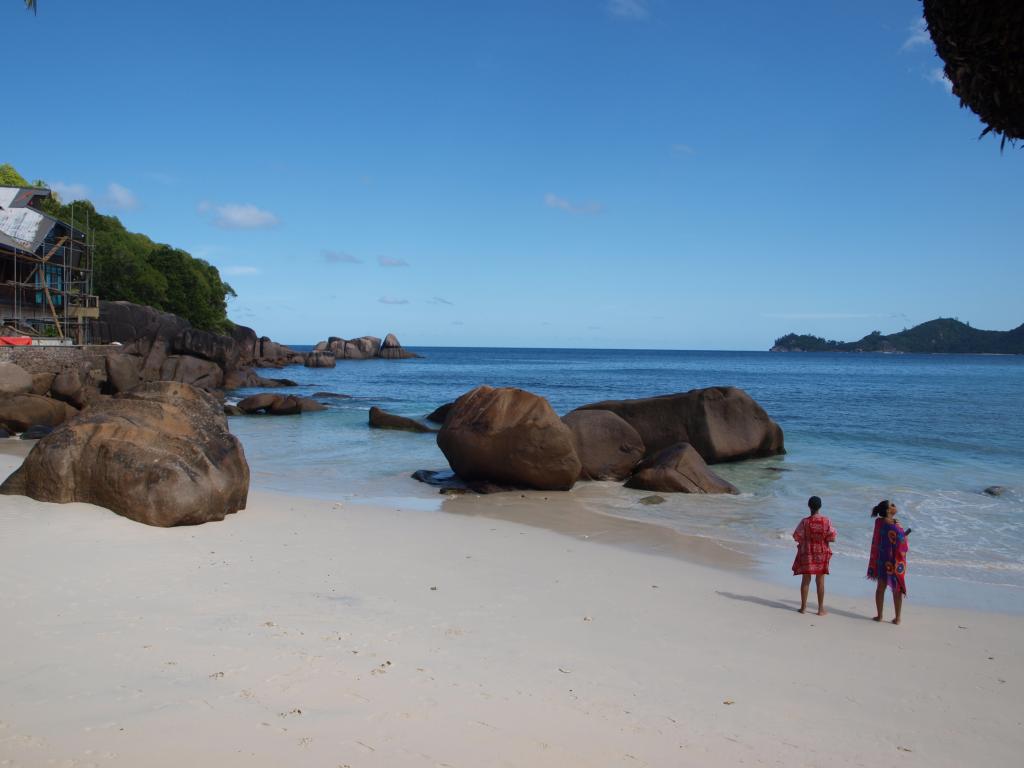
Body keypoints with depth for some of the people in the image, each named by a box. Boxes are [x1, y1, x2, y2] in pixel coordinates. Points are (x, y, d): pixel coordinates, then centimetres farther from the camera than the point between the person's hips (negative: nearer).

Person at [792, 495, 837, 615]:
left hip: (807, 553, 0)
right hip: (822, 553, 0)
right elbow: (832, 538, -10)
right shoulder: (826, 521, -12)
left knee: (806, 580, 10)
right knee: (820, 581, 9)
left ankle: (804, 607, 16)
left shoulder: (805, 522, -14)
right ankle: (821, 609, 14)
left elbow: (797, 537, -10)